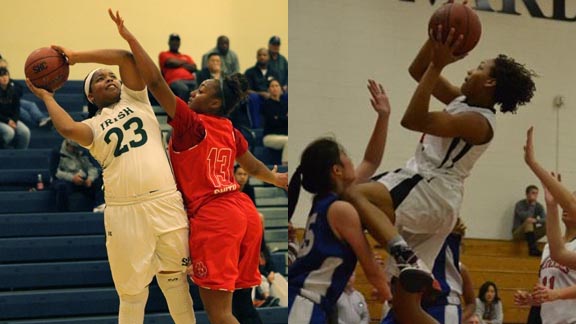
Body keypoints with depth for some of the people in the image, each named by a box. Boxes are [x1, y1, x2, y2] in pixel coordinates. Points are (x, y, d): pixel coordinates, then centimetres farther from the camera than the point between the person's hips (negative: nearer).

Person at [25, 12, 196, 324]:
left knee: (175, 281, 10)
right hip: (124, 212, -1)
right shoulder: (93, 126, 9)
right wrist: (46, 96, 1)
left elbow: (127, 57, 1)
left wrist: (75, 56, 3)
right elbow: (67, 128, -15)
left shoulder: (135, 99, 15)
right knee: (132, 290, 4)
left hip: (166, 203, 1)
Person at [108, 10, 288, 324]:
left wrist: (129, 37, -12)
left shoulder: (192, 124, -7)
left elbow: (155, 81, -16)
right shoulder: (230, 131, 13)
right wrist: (274, 178, 52)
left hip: (212, 216, -8)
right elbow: (253, 166, 30)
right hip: (245, 213, 8)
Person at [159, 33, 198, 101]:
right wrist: (183, 62, 18)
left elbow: (194, 68, 15)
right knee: (184, 89, -42)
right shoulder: (164, 55, 22)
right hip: (175, 81, -4)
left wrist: (178, 63, 5)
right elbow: (171, 62, 1)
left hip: (190, 80, 4)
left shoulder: (186, 57, 34)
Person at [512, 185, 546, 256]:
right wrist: (532, 205, -19)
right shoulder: (520, 205, -12)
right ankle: (533, 248, -43)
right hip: (518, 233, -5)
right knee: (529, 221, -34)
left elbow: (545, 220, -15)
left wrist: (536, 220, -34)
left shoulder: (539, 206, 1)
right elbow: (527, 217, -27)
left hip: (531, 233, 5)